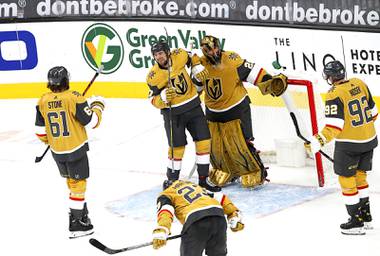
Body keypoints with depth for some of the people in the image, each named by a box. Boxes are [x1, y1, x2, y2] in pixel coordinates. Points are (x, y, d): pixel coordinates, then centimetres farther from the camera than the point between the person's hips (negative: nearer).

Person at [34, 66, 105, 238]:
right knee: (78, 184, 1)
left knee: (71, 181, 22)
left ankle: (81, 211, 35)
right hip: (75, 149, -6)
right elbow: (91, 122, -15)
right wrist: (98, 106, 3)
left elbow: (40, 131, 5)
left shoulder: (43, 101, -2)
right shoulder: (73, 98, -18)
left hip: (57, 152, 6)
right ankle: (77, 224, 0)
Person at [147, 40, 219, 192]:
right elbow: (154, 100, -10)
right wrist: (163, 97, -29)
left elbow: (191, 57, 15)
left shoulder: (179, 55, -10)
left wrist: (197, 67, 0)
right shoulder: (153, 76, -17)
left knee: (204, 141, 3)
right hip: (172, 112, -4)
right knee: (177, 147, -5)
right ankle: (172, 181, 13)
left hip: (193, 106, 4)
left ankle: (203, 179, 15)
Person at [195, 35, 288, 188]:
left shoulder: (232, 60, -18)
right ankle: (224, 172, 31)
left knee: (241, 143, -9)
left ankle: (254, 172, 6)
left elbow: (252, 72, -16)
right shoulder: (201, 64, -5)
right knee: (216, 146, 9)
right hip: (213, 111, 5)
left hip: (236, 109, -5)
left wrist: (270, 82, -24)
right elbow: (196, 86, 13)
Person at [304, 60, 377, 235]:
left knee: (347, 179, 6)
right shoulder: (359, 84, 2)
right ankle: (366, 216, 28)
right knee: (360, 175, 21)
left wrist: (317, 142, -19)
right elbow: (372, 111, 11)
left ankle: (357, 222, 8)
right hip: (368, 140, 7)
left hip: (348, 143, -7)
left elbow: (334, 126, -22)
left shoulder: (335, 94, -18)